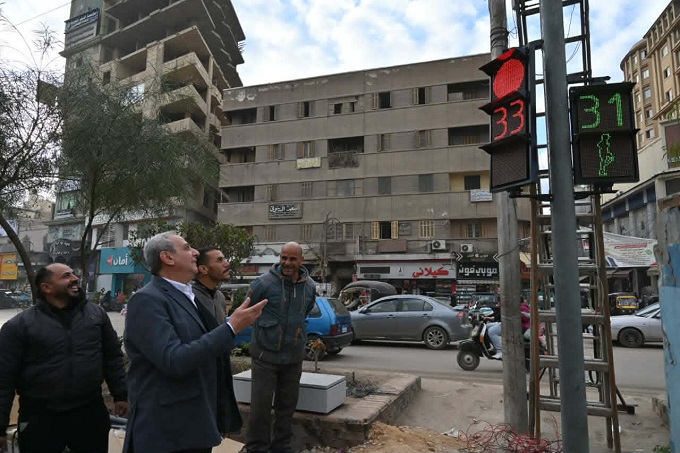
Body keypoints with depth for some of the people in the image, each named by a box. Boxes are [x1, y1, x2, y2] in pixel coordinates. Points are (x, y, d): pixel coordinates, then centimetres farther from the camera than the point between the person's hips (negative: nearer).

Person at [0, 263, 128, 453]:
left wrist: (120, 395, 6)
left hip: (91, 413, 2)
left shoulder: (96, 313, 2)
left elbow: (113, 357, 8)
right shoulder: (19, 325, -6)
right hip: (41, 419, -2)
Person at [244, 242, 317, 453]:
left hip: (294, 358, 4)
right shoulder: (264, 283, -13)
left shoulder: (310, 287, 1)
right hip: (265, 356, -4)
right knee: (260, 407, 1)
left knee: (287, 407, 15)